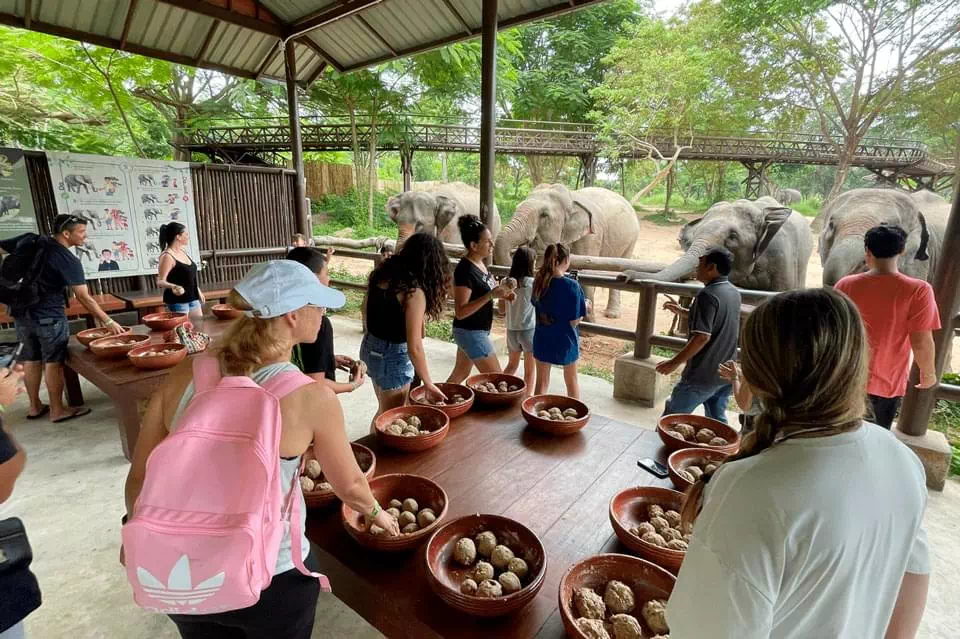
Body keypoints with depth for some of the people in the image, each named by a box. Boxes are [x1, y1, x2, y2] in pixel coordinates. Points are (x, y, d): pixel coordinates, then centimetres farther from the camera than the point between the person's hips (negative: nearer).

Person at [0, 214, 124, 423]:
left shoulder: (29, 241, 1)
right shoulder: (68, 260, -17)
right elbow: (84, 298, -20)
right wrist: (108, 322, -18)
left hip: (21, 312, 7)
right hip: (49, 317, -7)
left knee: (31, 360, 16)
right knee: (53, 363, 3)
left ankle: (35, 407, 27)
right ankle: (57, 410, 11)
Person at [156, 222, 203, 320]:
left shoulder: (183, 252, 9)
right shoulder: (167, 256, -15)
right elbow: (160, 281, -19)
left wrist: (198, 290, 26)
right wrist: (174, 287, -38)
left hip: (193, 298, 8)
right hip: (178, 301, -8)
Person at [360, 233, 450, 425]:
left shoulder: (383, 273, 0)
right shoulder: (415, 291, -22)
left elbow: (366, 308, 10)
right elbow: (414, 347, -23)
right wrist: (428, 384, -12)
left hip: (370, 347, 8)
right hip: (392, 355, -8)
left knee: (384, 410, 26)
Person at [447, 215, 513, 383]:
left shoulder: (480, 263, 4)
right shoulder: (465, 270, -23)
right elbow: (460, 312, -25)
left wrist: (501, 293, -1)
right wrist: (491, 296, -30)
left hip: (473, 331, 9)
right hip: (471, 332, -9)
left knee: (459, 375, 21)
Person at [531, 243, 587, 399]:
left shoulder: (539, 282, -5)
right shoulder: (572, 285, -19)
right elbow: (575, 320, -16)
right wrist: (585, 306, 0)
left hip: (542, 339, 3)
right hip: (565, 340, -3)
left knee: (542, 381, 15)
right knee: (572, 380, 20)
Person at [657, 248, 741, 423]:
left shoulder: (708, 295, -20)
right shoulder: (733, 292, 6)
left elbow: (702, 336, -26)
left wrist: (675, 362, -20)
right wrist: (683, 311, 23)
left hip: (704, 374, -8)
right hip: (726, 373, 8)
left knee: (671, 418, 6)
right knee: (718, 420, 19)